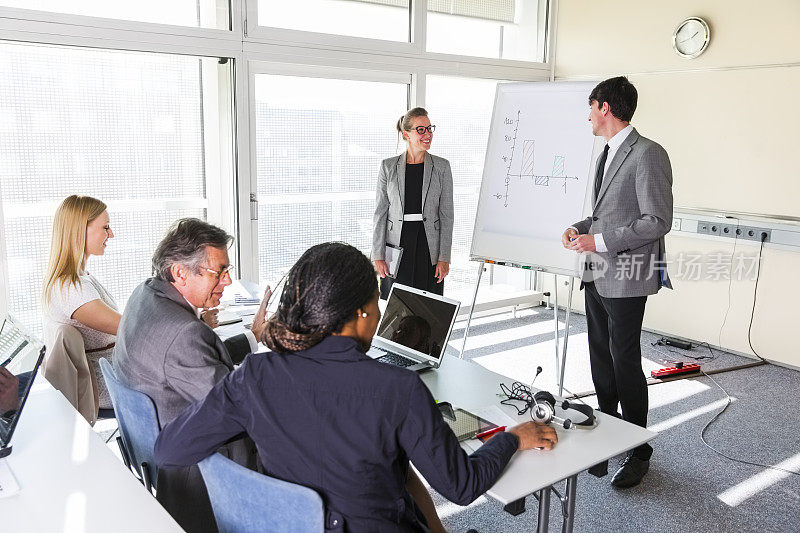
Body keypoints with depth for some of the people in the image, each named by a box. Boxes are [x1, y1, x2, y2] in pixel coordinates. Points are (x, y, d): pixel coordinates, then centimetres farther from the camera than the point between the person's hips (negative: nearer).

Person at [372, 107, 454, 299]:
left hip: (429, 246, 0)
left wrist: (444, 258, -5)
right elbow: (380, 213, 3)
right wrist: (378, 255, -3)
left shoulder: (441, 166, 3)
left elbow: (446, 214, 1)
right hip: (397, 245, 0)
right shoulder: (388, 166, 4)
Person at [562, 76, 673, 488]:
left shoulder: (648, 154, -13)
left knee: (624, 362, -2)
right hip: (597, 274, 9)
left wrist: (600, 242, -19)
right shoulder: (607, 154, 17)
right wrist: (580, 228, 7)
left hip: (624, 277, -9)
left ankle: (638, 451, 14)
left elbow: (658, 221, -18)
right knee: (601, 360, 15)